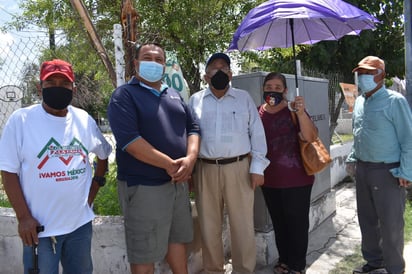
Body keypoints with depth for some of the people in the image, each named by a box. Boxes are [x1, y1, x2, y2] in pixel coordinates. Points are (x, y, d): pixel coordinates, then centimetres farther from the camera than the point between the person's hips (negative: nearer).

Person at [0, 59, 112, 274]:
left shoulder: (85, 119, 3)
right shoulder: (20, 120, -9)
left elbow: (104, 154, 18)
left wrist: (95, 187, 7)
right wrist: (23, 217, -12)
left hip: (80, 222, 4)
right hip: (39, 226, -4)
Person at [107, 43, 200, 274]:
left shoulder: (174, 95, 14)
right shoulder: (125, 95, -8)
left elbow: (193, 127, 11)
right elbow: (129, 139, -20)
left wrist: (190, 158, -10)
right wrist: (169, 164, -20)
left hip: (179, 182, 6)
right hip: (144, 185, -6)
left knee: (177, 237, 20)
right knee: (144, 251, 5)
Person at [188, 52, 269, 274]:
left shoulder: (244, 98, 8)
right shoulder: (195, 101, 10)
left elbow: (257, 133, 5)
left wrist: (257, 167, -2)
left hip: (239, 168, -1)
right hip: (205, 169, 1)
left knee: (242, 226, 4)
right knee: (209, 227, 10)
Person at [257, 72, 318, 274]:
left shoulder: (293, 111, -9)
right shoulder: (258, 113, 2)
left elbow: (310, 137, -22)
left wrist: (300, 112, -35)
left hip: (296, 178, -4)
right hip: (270, 180, 4)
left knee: (297, 223, 6)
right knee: (279, 223, 17)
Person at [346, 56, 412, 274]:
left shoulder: (394, 101, -12)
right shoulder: (359, 101, 11)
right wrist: (353, 158, 17)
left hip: (387, 171, -7)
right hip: (362, 169, 7)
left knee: (390, 224, 2)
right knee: (367, 219, 16)